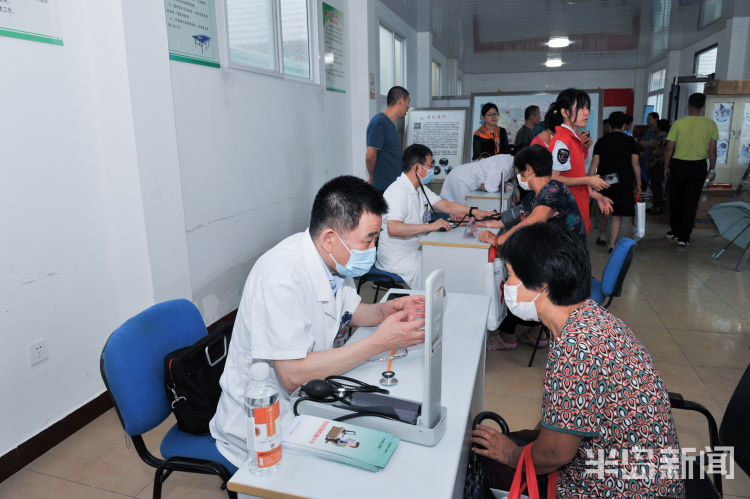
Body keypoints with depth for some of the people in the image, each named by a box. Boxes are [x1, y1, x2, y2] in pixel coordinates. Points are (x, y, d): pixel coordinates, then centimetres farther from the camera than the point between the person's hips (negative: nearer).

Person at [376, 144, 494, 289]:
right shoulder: (397, 191, -19)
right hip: (396, 257, -9)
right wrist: (430, 226, -31)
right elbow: (393, 228, -32)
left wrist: (474, 211, 7)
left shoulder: (420, 188, 13)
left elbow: (446, 205, 19)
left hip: (415, 249, 9)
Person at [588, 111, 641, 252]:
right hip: (623, 182, -2)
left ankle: (602, 236, 36)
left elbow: (594, 163, -1)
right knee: (618, 215, 2)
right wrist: (638, 184, 6)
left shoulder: (601, 141, 5)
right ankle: (612, 244, -4)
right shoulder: (630, 141, 2)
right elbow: (635, 164, 0)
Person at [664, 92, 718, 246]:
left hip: (678, 165, -1)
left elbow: (669, 148, -7)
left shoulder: (678, 123, -9)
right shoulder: (710, 124, -4)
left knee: (675, 200, 15)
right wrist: (712, 169, 11)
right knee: (691, 203, 6)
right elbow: (712, 150, 0)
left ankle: (674, 230, 27)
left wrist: (667, 166, 5)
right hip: (699, 167, 1)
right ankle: (683, 237, 6)